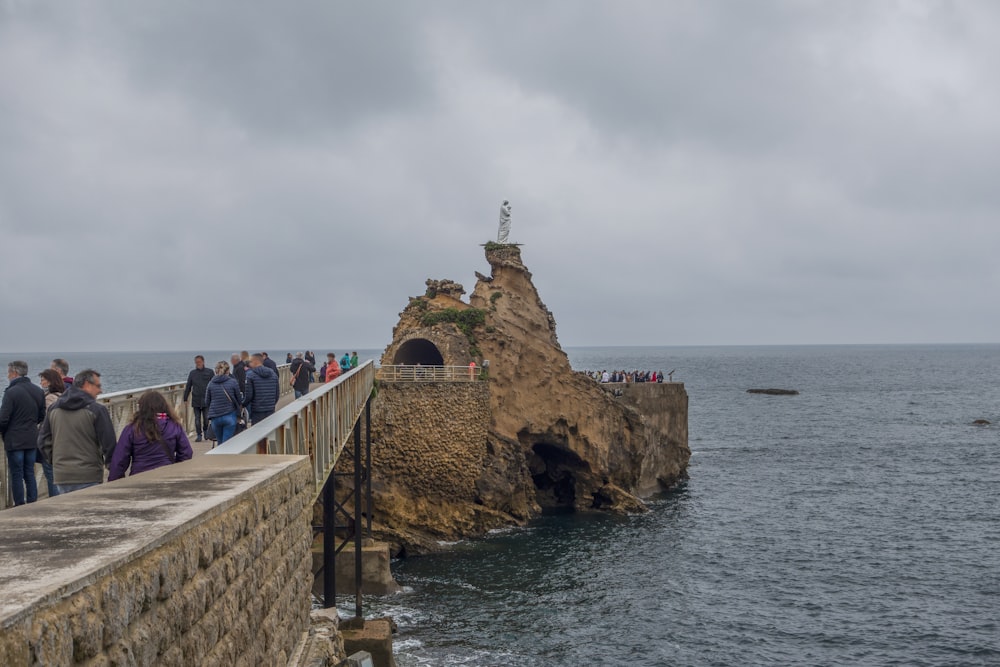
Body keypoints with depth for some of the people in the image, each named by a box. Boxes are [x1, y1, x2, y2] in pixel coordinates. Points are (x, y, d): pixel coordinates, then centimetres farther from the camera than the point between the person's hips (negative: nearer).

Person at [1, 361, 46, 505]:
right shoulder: (38, 391, 5)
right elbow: (42, 416, 11)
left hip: (14, 440, -6)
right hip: (32, 440, 6)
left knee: (16, 475, 2)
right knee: (30, 474, 13)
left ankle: (20, 505, 3)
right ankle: (32, 504, 15)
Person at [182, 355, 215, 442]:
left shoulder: (209, 372, 2)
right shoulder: (192, 373, 8)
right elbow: (188, 386, 11)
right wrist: (185, 398, 9)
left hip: (206, 400, -2)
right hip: (196, 400, 2)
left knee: (206, 418, 2)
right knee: (197, 419, 2)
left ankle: (205, 431, 26)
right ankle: (199, 435, 9)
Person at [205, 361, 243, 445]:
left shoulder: (211, 384, 1)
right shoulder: (233, 382, -6)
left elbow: (207, 402, 8)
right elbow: (239, 401, 2)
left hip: (215, 417, 3)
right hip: (230, 416, -2)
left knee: (220, 442, 16)